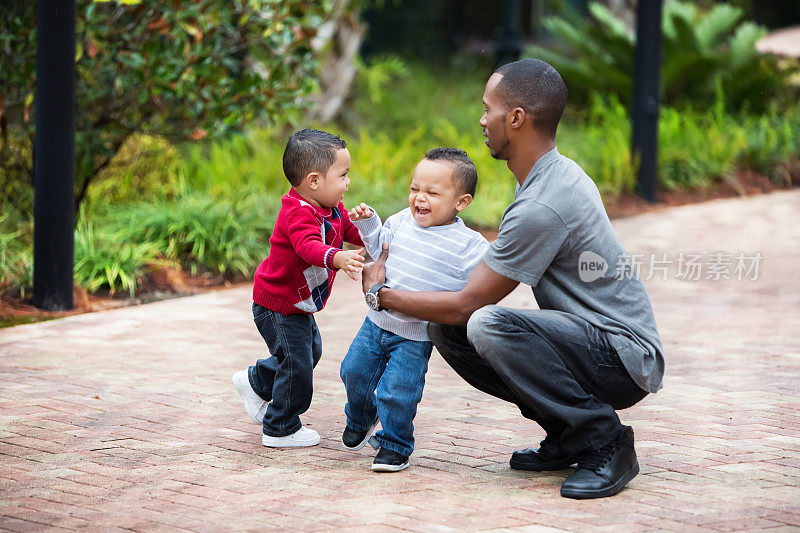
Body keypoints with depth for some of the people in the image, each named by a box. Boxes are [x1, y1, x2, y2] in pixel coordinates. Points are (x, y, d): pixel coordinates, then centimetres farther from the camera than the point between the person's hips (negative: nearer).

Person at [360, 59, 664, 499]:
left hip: (625, 358, -10)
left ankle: (604, 441, -16)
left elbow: (465, 304, -17)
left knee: (486, 325, -32)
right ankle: (567, 436, 7)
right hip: (587, 341, 10)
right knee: (445, 329, 1)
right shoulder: (556, 173, 8)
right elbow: (496, 262, 22)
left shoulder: (542, 206, -24)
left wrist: (382, 293, -2)